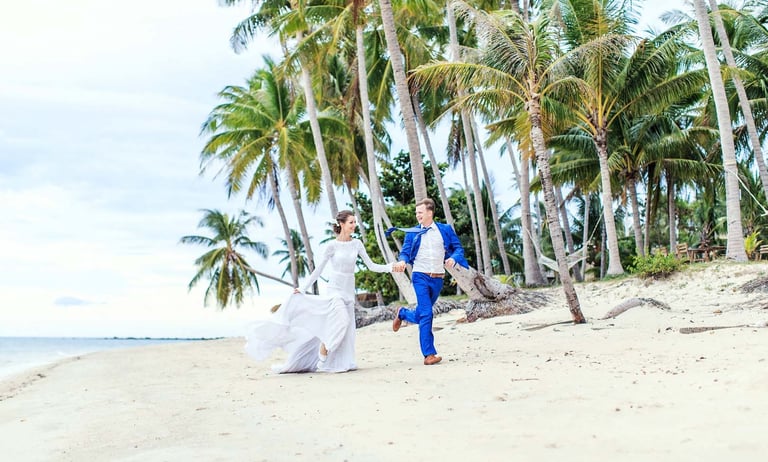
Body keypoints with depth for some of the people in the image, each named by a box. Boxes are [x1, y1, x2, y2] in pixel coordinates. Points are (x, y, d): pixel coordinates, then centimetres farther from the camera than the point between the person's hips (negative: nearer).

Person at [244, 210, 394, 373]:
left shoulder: (357, 244, 4)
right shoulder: (332, 246, -7)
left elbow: (371, 265, 5)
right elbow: (318, 270, -4)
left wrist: (391, 267, -6)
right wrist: (303, 289, -6)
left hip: (349, 292, 5)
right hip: (335, 290, -5)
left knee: (347, 330, 2)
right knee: (339, 321, -22)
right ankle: (321, 360, -10)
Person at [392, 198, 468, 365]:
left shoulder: (445, 230, 6)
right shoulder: (412, 232, 5)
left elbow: (458, 248, 8)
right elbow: (405, 252, 0)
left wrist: (453, 258, -13)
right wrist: (402, 261, -22)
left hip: (438, 278, 2)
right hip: (421, 277, -2)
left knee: (421, 316, 12)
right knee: (426, 314, -13)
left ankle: (402, 313, 44)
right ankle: (429, 354, -8)